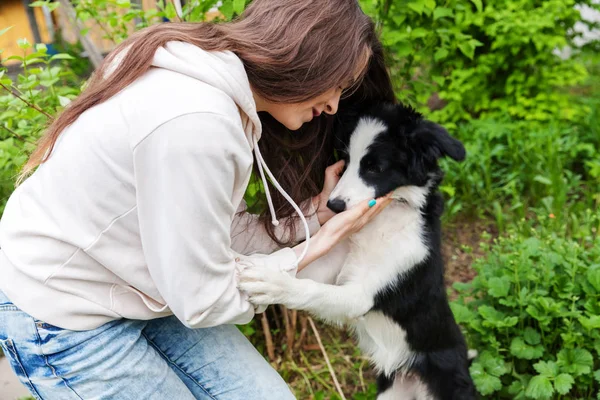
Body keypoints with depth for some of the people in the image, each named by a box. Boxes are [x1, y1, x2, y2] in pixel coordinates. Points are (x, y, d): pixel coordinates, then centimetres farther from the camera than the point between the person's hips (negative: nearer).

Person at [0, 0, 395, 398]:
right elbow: (204, 301, -23)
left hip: (144, 288, 8)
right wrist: (311, 249, -14)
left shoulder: (229, 101, -3)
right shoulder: (195, 122, -32)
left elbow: (223, 236, -2)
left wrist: (316, 211, -7)